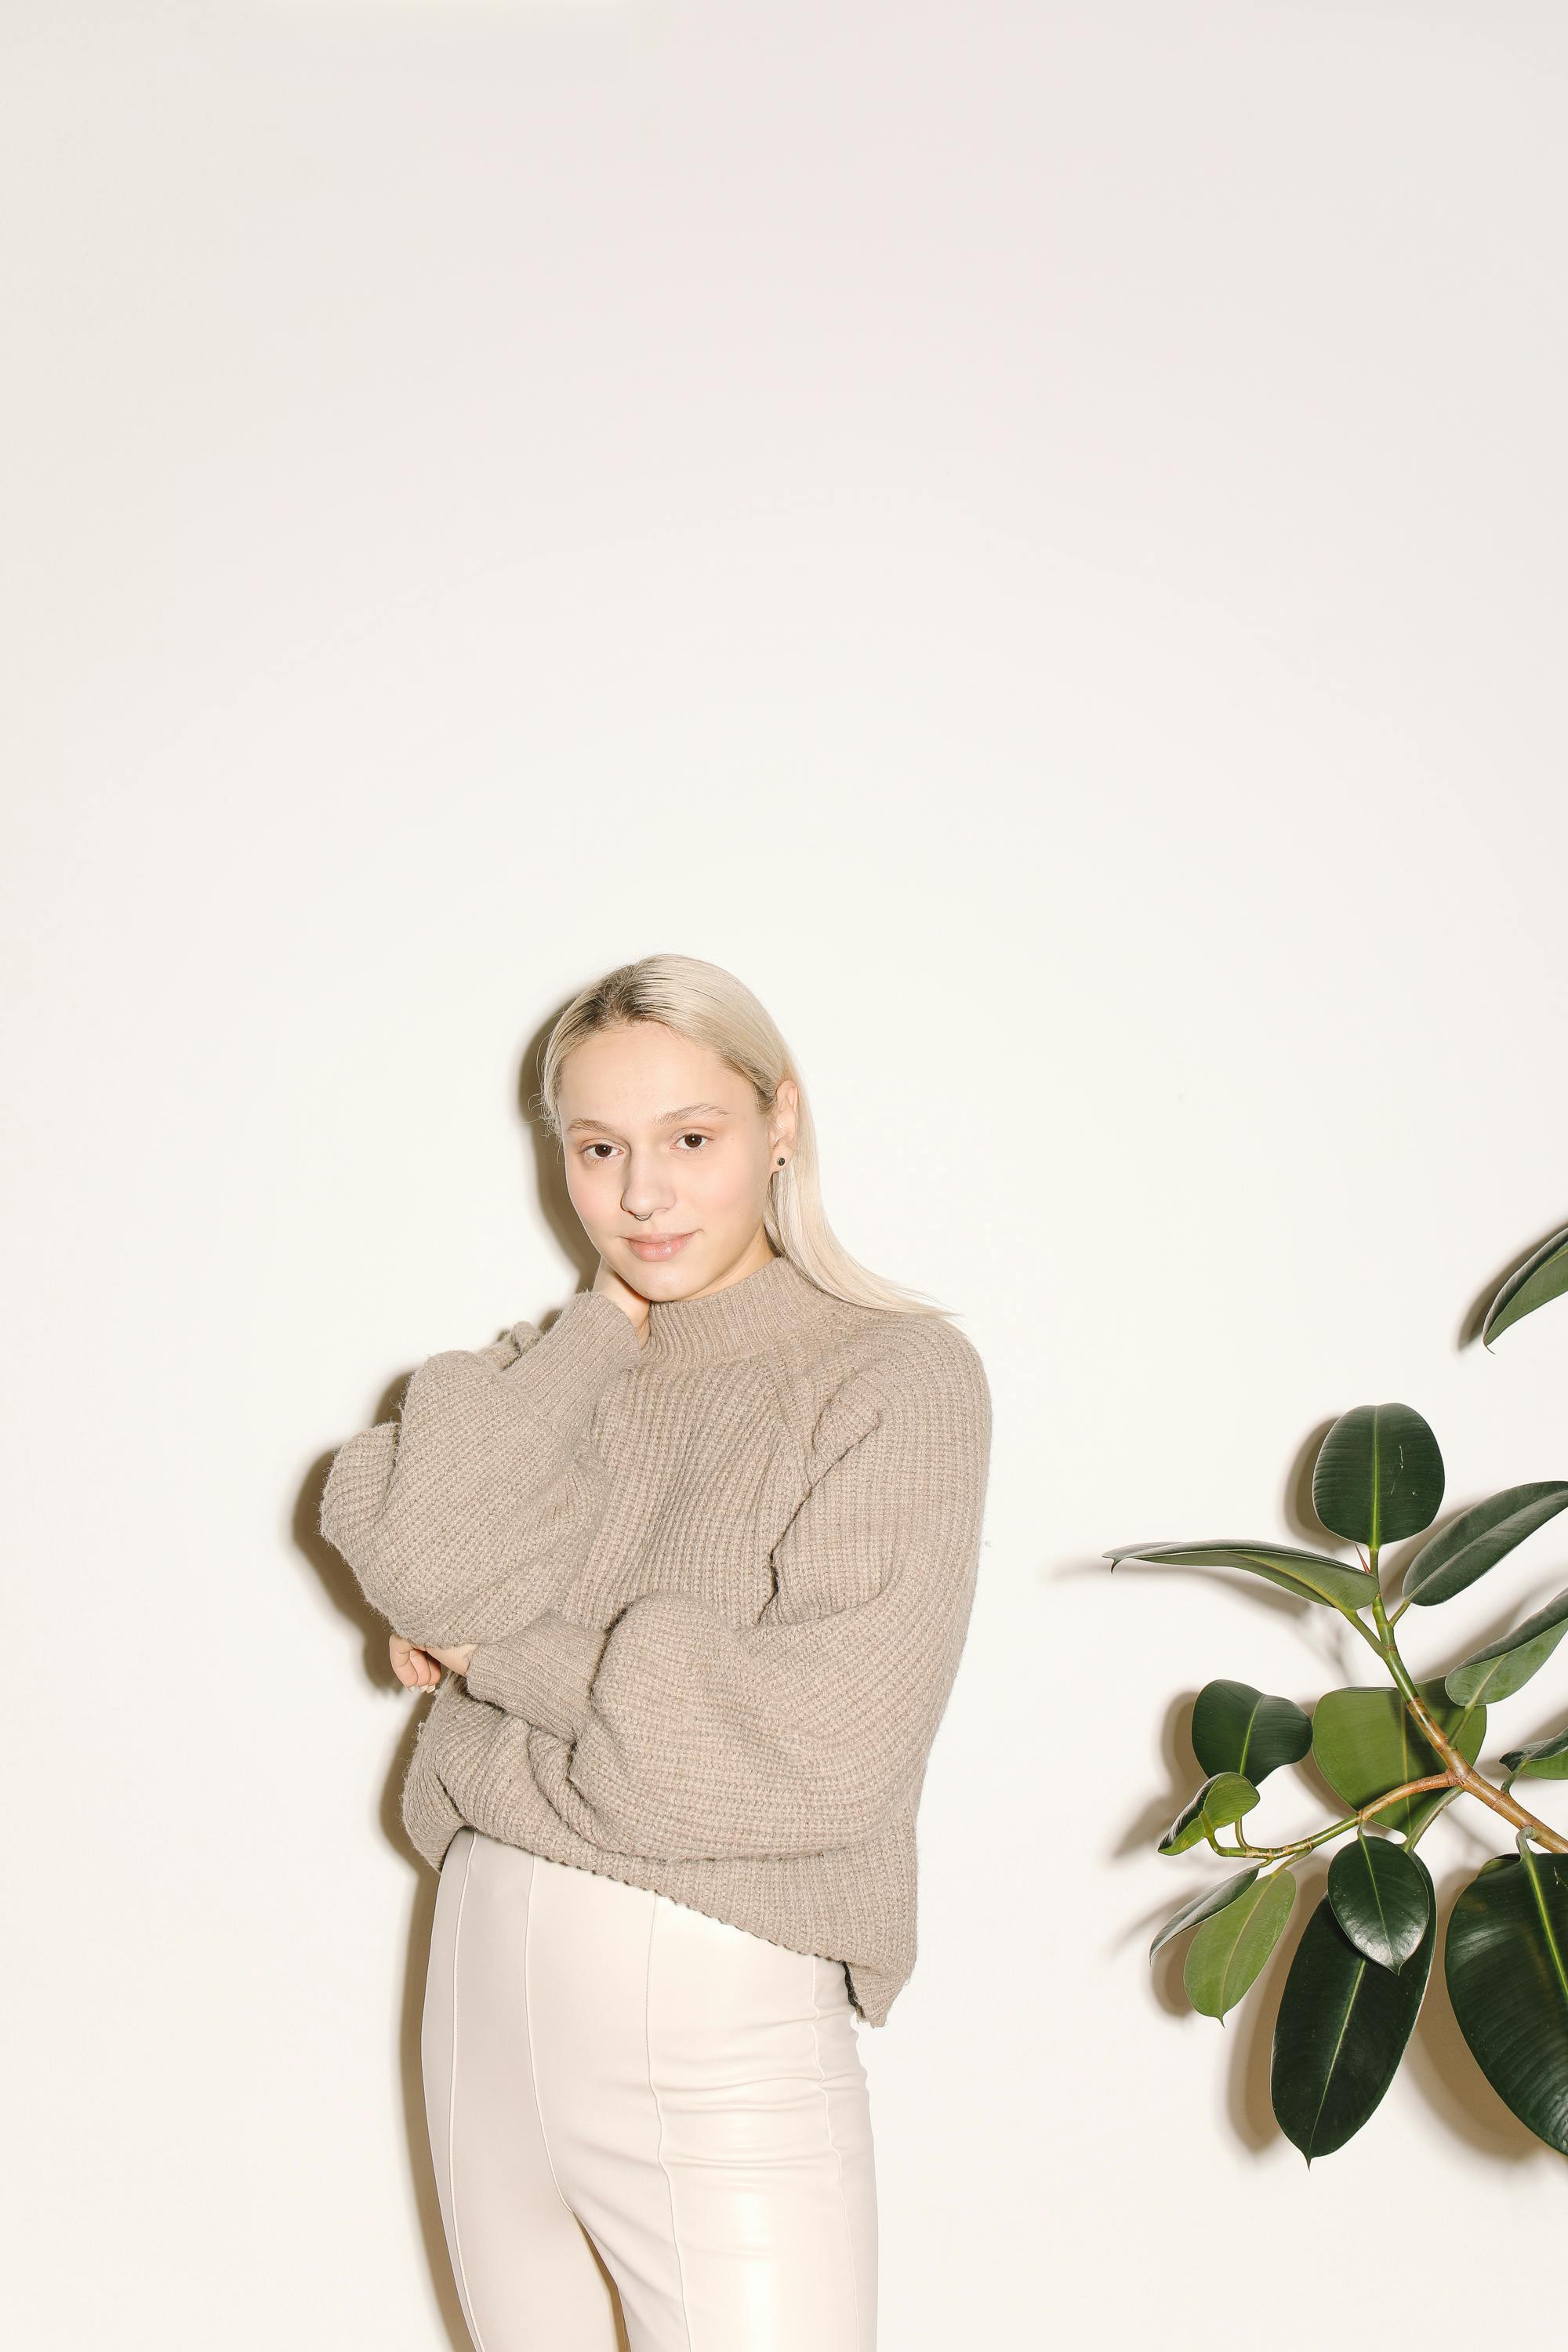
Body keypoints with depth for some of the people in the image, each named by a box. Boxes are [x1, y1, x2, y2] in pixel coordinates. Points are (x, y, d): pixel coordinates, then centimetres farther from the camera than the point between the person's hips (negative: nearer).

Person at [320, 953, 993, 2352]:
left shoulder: (897, 1375, -8)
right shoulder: (561, 1373, 9)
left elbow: (820, 1745, -19)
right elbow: (422, 1566, -10)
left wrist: (494, 1653, -10)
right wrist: (605, 1321, -5)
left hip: (717, 2018, -5)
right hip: (489, 1974, 5)